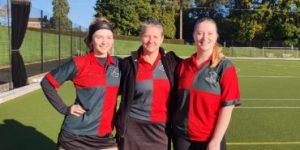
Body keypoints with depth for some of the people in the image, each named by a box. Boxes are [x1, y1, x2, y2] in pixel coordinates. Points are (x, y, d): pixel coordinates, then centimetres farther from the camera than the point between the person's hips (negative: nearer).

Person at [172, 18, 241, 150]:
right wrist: (173, 126, 4)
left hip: (209, 139, -3)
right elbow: (178, 99, 10)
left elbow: (227, 106, -11)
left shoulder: (225, 67, -7)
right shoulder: (183, 65, 3)